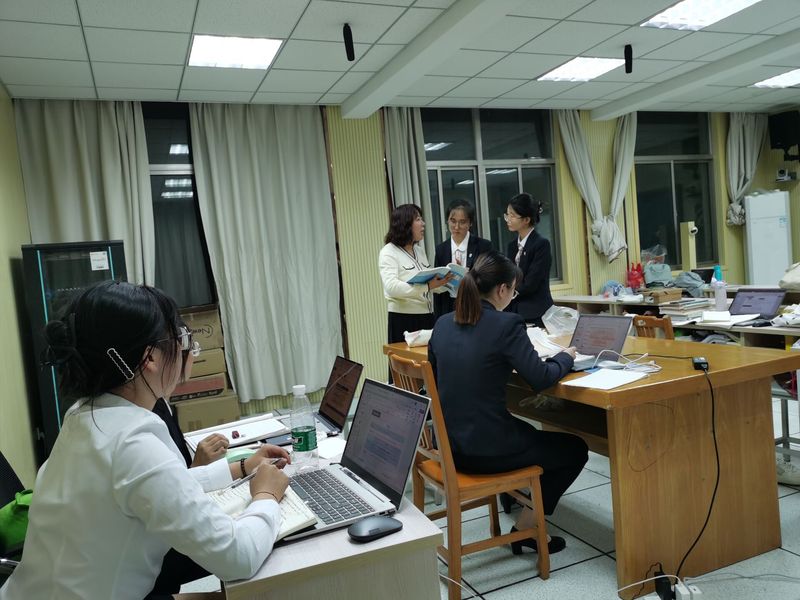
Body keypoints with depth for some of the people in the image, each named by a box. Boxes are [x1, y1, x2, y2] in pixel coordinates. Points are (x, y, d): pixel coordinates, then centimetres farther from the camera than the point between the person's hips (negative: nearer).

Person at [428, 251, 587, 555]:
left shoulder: (443, 324, 3)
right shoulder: (506, 324, -17)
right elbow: (540, 377, -15)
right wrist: (566, 357, 6)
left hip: (450, 446, 8)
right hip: (486, 450, -8)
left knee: (529, 432, 35)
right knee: (576, 449, 17)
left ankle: (519, 510, 42)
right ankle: (524, 530, 21)